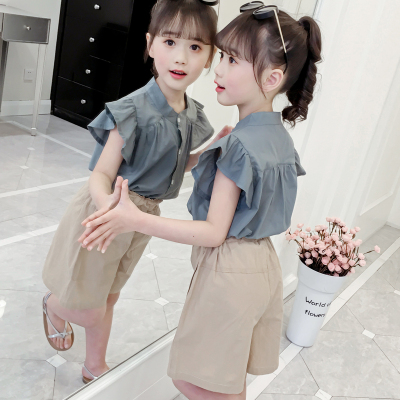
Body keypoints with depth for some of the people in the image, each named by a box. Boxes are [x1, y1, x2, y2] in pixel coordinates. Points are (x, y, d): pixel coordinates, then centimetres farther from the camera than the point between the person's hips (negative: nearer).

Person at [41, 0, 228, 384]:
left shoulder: (194, 116, -4)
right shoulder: (134, 110, -25)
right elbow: (102, 174, -24)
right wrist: (108, 206, -46)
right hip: (105, 212, -5)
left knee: (106, 298, 24)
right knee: (87, 311, 6)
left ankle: (94, 368, 48)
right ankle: (52, 305, 44)